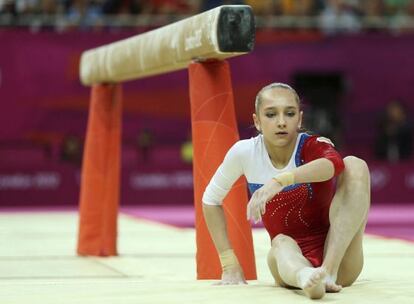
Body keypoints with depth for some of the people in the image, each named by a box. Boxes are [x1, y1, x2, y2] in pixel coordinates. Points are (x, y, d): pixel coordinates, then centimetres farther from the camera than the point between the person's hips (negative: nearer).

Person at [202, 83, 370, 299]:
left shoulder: (313, 146, -12)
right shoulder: (244, 152, -5)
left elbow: (333, 164, -38)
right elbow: (211, 199, 9)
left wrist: (280, 180, -54)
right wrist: (229, 264, 3)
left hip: (339, 262, -1)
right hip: (293, 262, 1)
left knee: (355, 165, -22)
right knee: (281, 244, -36)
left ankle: (329, 271, -34)